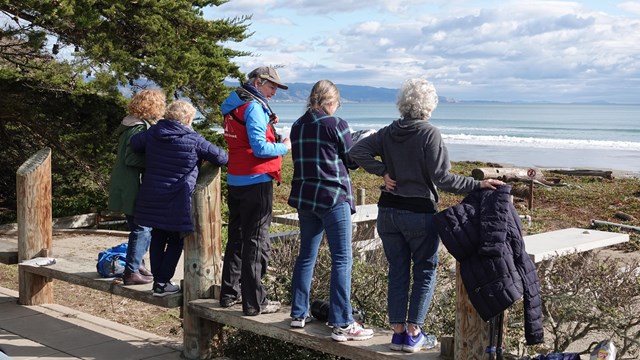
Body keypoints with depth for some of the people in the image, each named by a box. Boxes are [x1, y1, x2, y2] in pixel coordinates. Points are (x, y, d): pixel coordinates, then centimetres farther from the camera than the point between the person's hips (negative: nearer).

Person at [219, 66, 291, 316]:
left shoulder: (234, 106, 16)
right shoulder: (254, 107, -13)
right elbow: (259, 149, -20)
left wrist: (267, 125, 11)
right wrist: (285, 146, -6)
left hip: (235, 181, 9)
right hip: (256, 182, -9)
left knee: (237, 238, 17)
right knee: (257, 242, -4)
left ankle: (230, 293, 24)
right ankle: (254, 302, -1)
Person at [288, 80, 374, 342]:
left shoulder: (298, 126, 8)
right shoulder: (336, 125, -10)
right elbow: (352, 161, -2)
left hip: (305, 197, 7)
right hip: (333, 197, -7)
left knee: (306, 255, 16)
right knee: (342, 259, -4)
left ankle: (299, 314, 23)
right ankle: (342, 324, -5)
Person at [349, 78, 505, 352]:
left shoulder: (388, 133, 4)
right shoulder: (430, 134, -13)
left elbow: (357, 151, -2)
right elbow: (441, 178, -18)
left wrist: (383, 172, 0)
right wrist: (477, 184, -16)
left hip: (388, 211, 5)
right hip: (420, 213, -5)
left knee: (397, 271, 12)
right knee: (425, 271, 8)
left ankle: (398, 332, 16)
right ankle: (413, 334, 8)